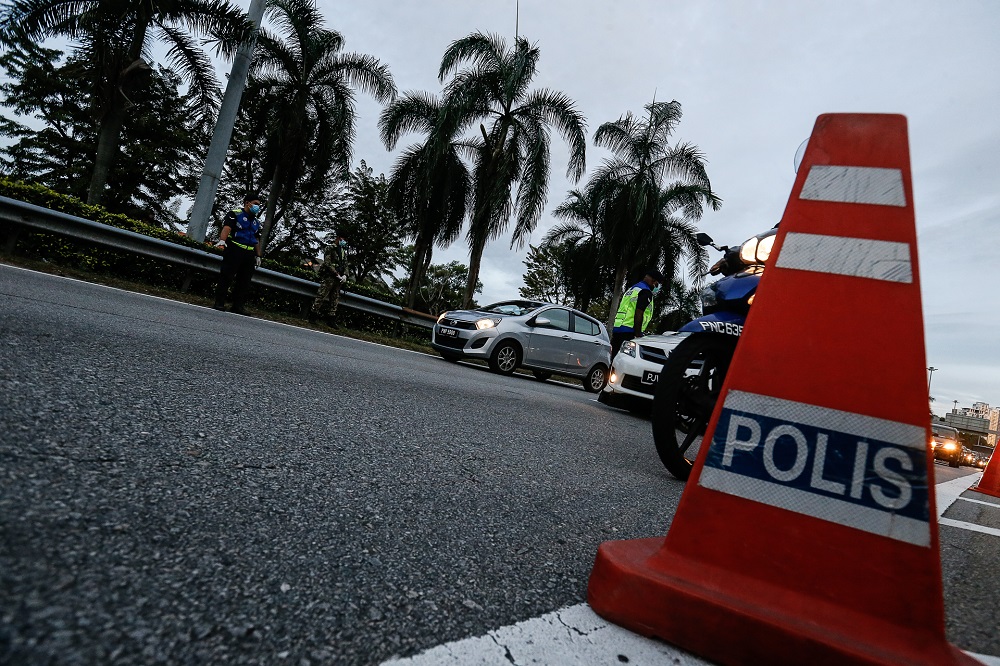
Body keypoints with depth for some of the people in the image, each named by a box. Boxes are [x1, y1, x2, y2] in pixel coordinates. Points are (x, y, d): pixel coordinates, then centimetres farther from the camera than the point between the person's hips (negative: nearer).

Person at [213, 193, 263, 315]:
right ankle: (219, 303, -1)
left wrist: (258, 255, 18)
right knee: (227, 276, -6)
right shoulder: (235, 214, 3)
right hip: (234, 250, -6)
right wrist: (222, 240, -30)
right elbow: (227, 228, -13)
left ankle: (237, 306, 7)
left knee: (245, 281, 3)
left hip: (249, 254, 6)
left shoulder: (257, 222, 22)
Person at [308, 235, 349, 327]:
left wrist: (345, 275, -3)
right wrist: (337, 274, -15)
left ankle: (331, 319, 8)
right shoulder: (329, 248, 0)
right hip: (329, 276, -7)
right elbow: (328, 263, -9)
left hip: (338, 278, 7)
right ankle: (313, 316, -7)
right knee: (321, 296, -10)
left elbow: (345, 265, 16)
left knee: (335, 299, 5)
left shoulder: (344, 252, 20)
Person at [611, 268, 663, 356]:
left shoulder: (632, 289, 25)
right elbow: (638, 314, -15)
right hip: (628, 332, -9)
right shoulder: (646, 292, -6)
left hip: (617, 329, 9)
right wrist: (638, 335, -14)